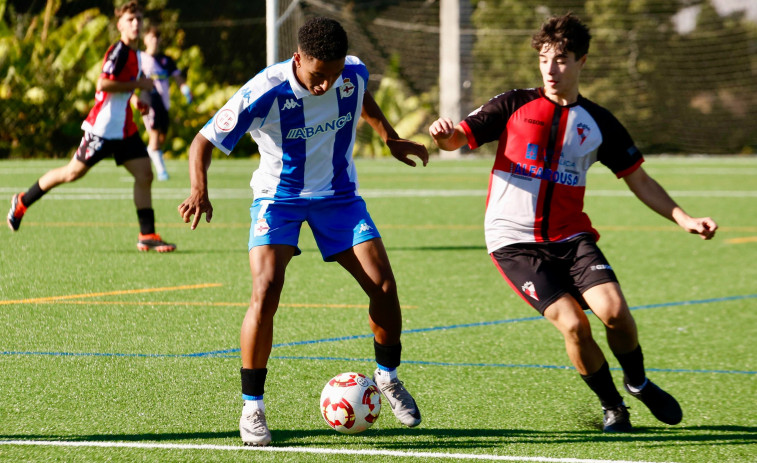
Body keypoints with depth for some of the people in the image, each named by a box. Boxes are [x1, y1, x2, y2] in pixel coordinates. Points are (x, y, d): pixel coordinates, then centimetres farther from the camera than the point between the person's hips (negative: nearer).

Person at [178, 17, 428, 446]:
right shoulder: (265, 93, -28)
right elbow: (204, 141, -22)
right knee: (266, 293, -22)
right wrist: (200, 190, -38)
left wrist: (391, 138, 15)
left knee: (384, 286, -7)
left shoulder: (354, 74, -16)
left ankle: (387, 377, 21)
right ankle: (252, 408, -8)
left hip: (338, 195, 3)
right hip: (279, 197, -3)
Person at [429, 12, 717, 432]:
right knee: (572, 324, -19)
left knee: (614, 310, -19)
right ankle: (611, 405, 5)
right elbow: (459, 138, -3)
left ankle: (638, 382, 11)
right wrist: (444, 134, -28)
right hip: (514, 240, -2)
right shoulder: (514, 107, 2)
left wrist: (684, 220, 2)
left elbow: (639, 181, 14)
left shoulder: (599, 123, 8)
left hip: (571, 236, 2)